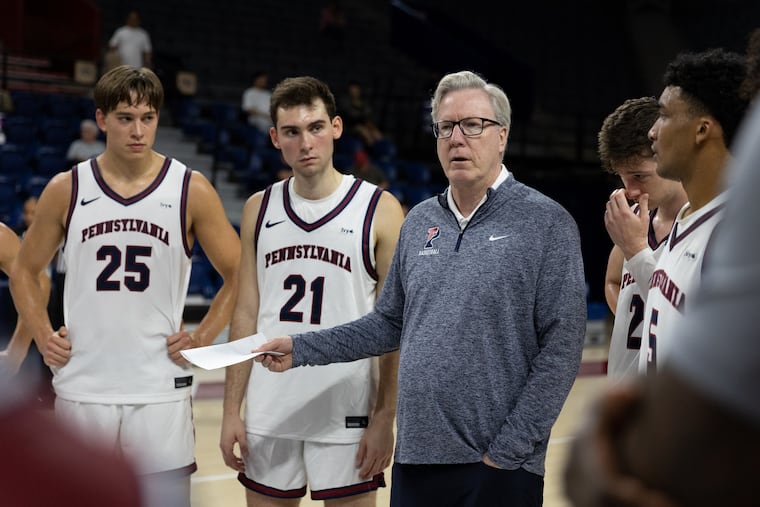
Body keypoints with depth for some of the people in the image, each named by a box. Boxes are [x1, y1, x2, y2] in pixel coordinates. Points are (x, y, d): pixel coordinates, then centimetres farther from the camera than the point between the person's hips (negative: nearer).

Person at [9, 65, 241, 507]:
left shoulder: (191, 190, -2)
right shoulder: (66, 189, 3)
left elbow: (239, 275, 5)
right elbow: (24, 271, 14)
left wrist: (202, 339, -4)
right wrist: (44, 337, 2)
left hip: (159, 391, -1)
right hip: (81, 388, 2)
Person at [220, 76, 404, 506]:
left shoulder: (380, 210, -5)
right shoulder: (260, 209, 6)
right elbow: (246, 314, 8)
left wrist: (385, 419, -10)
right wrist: (232, 410, 4)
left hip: (346, 416, -3)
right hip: (269, 413, 4)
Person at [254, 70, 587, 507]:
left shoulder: (546, 223, -8)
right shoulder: (419, 222, 9)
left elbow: (561, 348, -11)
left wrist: (509, 450, -14)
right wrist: (301, 349, 9)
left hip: (497, 468, -5)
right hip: (415, 459, 5)